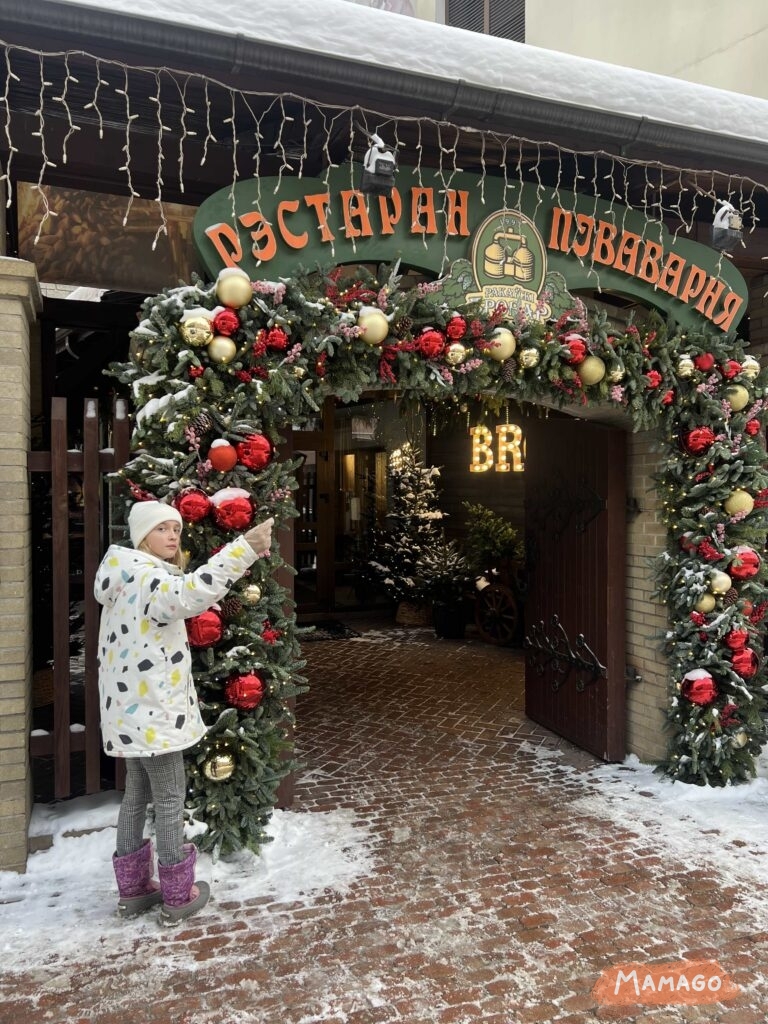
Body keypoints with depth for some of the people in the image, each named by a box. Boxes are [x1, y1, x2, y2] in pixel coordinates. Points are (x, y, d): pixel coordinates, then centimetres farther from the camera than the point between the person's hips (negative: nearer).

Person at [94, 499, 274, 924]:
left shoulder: (130, 578, 13)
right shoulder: (145, 578, -21)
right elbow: (189, 593, -43)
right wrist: (244, 549, -51)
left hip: (131, 709, 10)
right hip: (152, 711, -10)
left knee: (137, 795, 18)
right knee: (170, 799, 2)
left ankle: (132, 889, 30)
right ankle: (177, 896, 15)